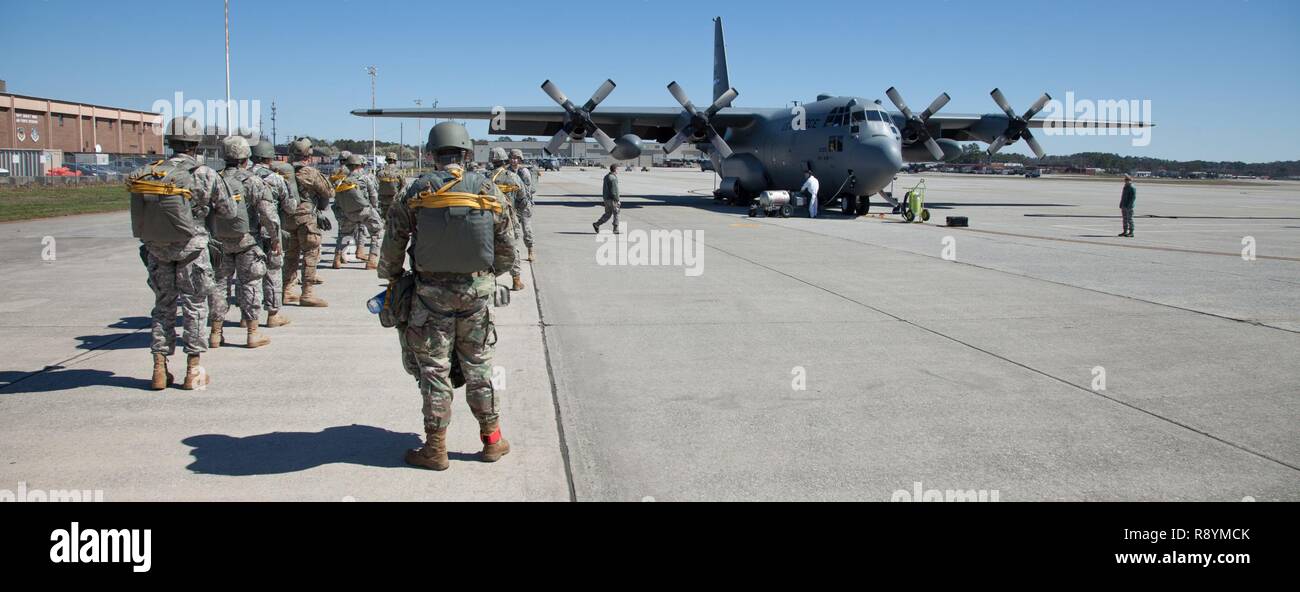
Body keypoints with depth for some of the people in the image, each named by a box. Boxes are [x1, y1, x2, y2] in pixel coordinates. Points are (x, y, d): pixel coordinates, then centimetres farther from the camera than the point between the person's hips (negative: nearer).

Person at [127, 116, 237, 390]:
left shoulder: (146, 173, -3)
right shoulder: (206, 176, -13)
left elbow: (139, 211, -1)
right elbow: (228, 212, -3)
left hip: (156, 249, 3)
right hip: (190, 249, -3)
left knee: (163, 306, 14)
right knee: (195, 307, 8)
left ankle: (160, 370, 16)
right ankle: (193, 371, 11)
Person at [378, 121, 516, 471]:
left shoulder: (417, 192, -6)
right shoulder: (488, 191, -2)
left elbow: (392, 245, -3)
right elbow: (506, 249, 3)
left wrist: (392, 279, 15)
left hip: (431, 292, -1)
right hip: (477, 291, 2)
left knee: (434, 369, 7)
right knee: (478, 366, 14)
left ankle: (435, 448, 13)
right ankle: (492, 439, 21)